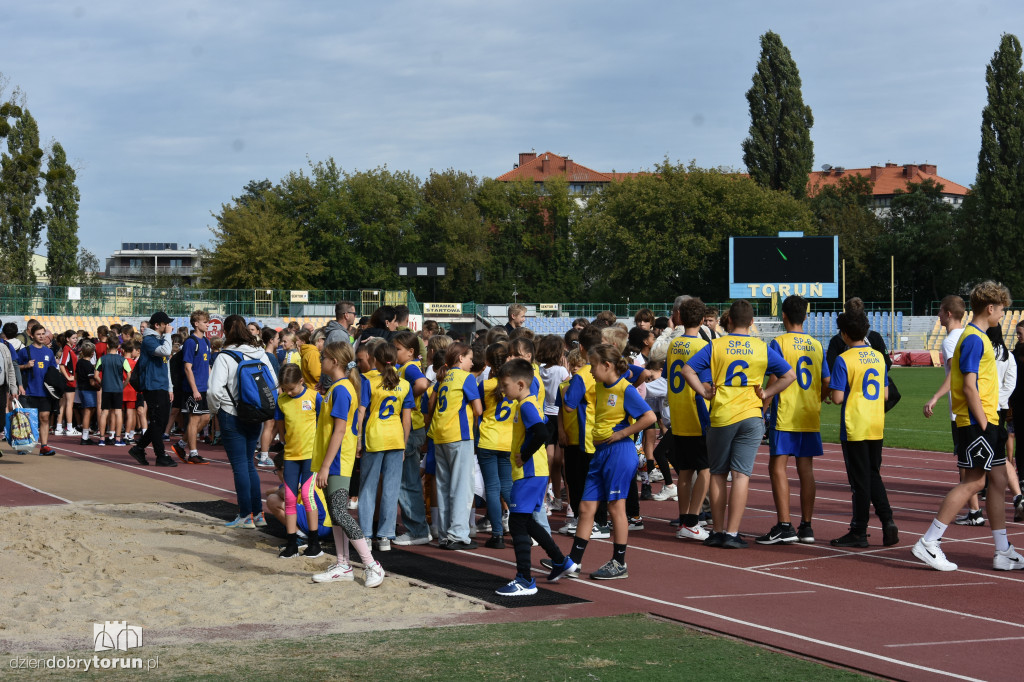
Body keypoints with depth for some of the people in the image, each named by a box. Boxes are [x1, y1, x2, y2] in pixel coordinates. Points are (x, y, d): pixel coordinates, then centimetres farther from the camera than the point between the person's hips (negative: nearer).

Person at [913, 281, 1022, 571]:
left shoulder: (979, 338, 17)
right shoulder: (974, 339, -13)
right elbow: (969, 387, -19)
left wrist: (989, 423, 17)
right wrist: (983, 424, -18)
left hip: (985, 422, 10)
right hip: (977, 423, -10)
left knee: (998, 481, 8)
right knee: (973, 482, -9)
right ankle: (928, 544, -6)